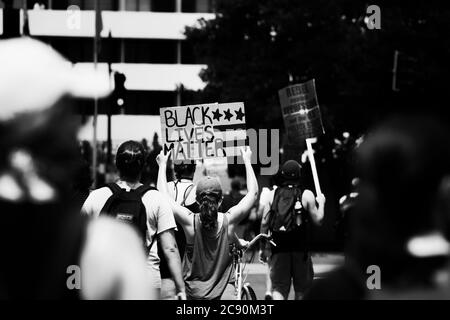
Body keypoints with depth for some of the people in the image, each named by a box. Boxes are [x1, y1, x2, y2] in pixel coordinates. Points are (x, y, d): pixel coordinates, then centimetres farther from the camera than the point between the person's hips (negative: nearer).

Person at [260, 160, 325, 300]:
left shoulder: (272, 195, 2)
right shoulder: (306, 195, -5)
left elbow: (264, 223, 3)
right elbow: (318, 220, -1)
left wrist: (262, 248, 11)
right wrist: (321, 203, 17)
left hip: (278, 247, 2)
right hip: (300, 247, -2)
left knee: (279, 288, 1)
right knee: (301, 290, 13)